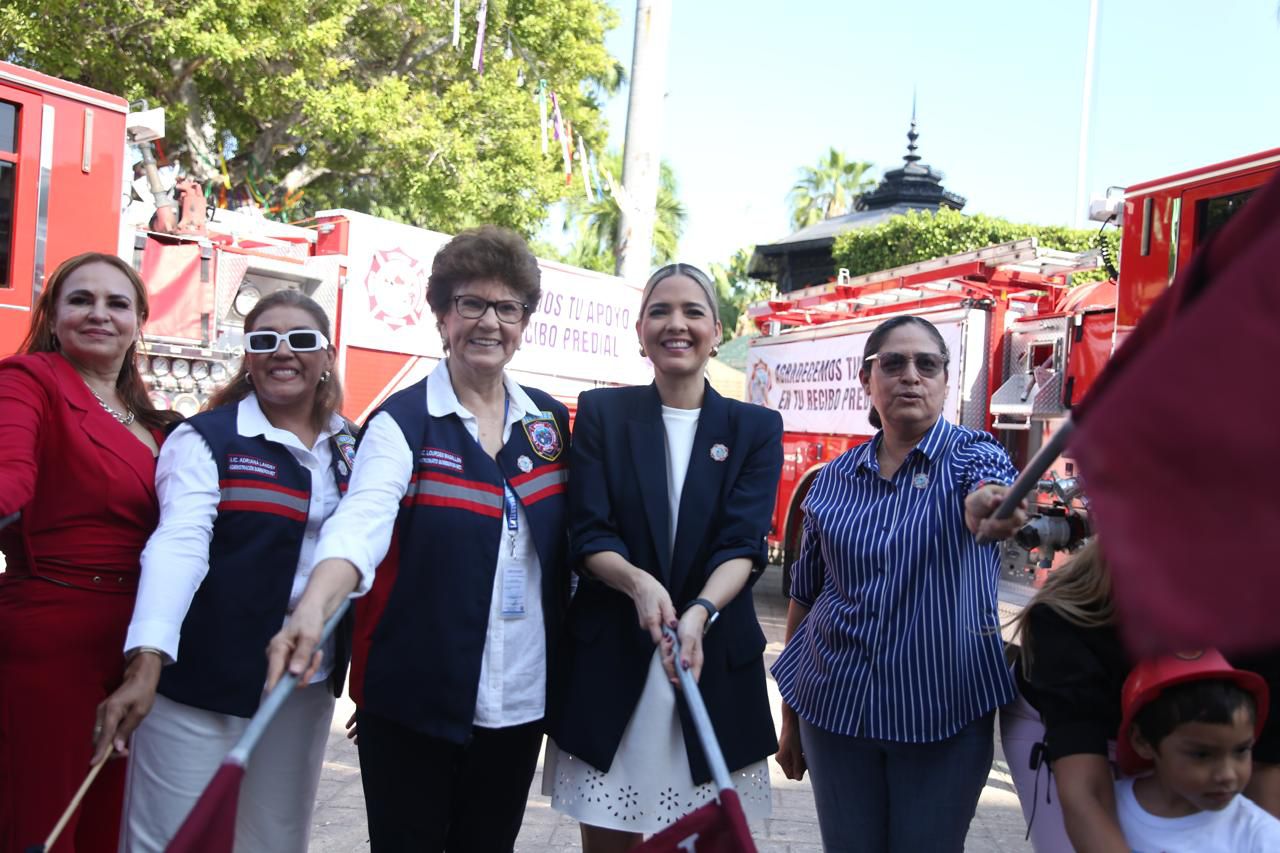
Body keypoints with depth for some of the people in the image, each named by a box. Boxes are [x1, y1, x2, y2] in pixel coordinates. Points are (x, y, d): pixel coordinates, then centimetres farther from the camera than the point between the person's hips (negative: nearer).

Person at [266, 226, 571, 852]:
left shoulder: (549, 420, 5)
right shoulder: (403, 420, -9)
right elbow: (362, 518, -26)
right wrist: (313, 608, -44)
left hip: (521, 699, 4)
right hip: (415, 697, -4)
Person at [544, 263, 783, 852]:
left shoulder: (756, 428, 4)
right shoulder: (601, 413, 3)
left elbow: (744, 545, -6)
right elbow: (588, 536, -3)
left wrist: (700, 613, -25)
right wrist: (639, 583, -23)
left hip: (715, 664, 1)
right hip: (608, 663, 0)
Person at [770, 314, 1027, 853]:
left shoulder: (973, 455, -3)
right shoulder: (834, 480, 4)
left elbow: (990, 493, -28)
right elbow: (804, 597, 10)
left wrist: (987, 509, -53)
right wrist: (789, 719, 12)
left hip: (944, 712, -2)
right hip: (835, 708, 2)